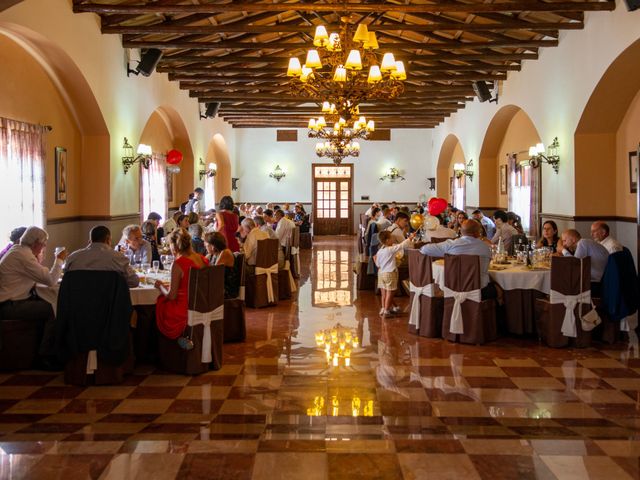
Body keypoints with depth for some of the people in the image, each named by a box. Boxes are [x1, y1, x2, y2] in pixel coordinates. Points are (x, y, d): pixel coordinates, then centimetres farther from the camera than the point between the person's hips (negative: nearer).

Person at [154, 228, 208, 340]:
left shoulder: (178, 264, -19)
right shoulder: (203, 259, 2)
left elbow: (171, 296, -14)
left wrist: (160, 286, 5)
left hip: (186, 312, -7)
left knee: (158, 303, 16)